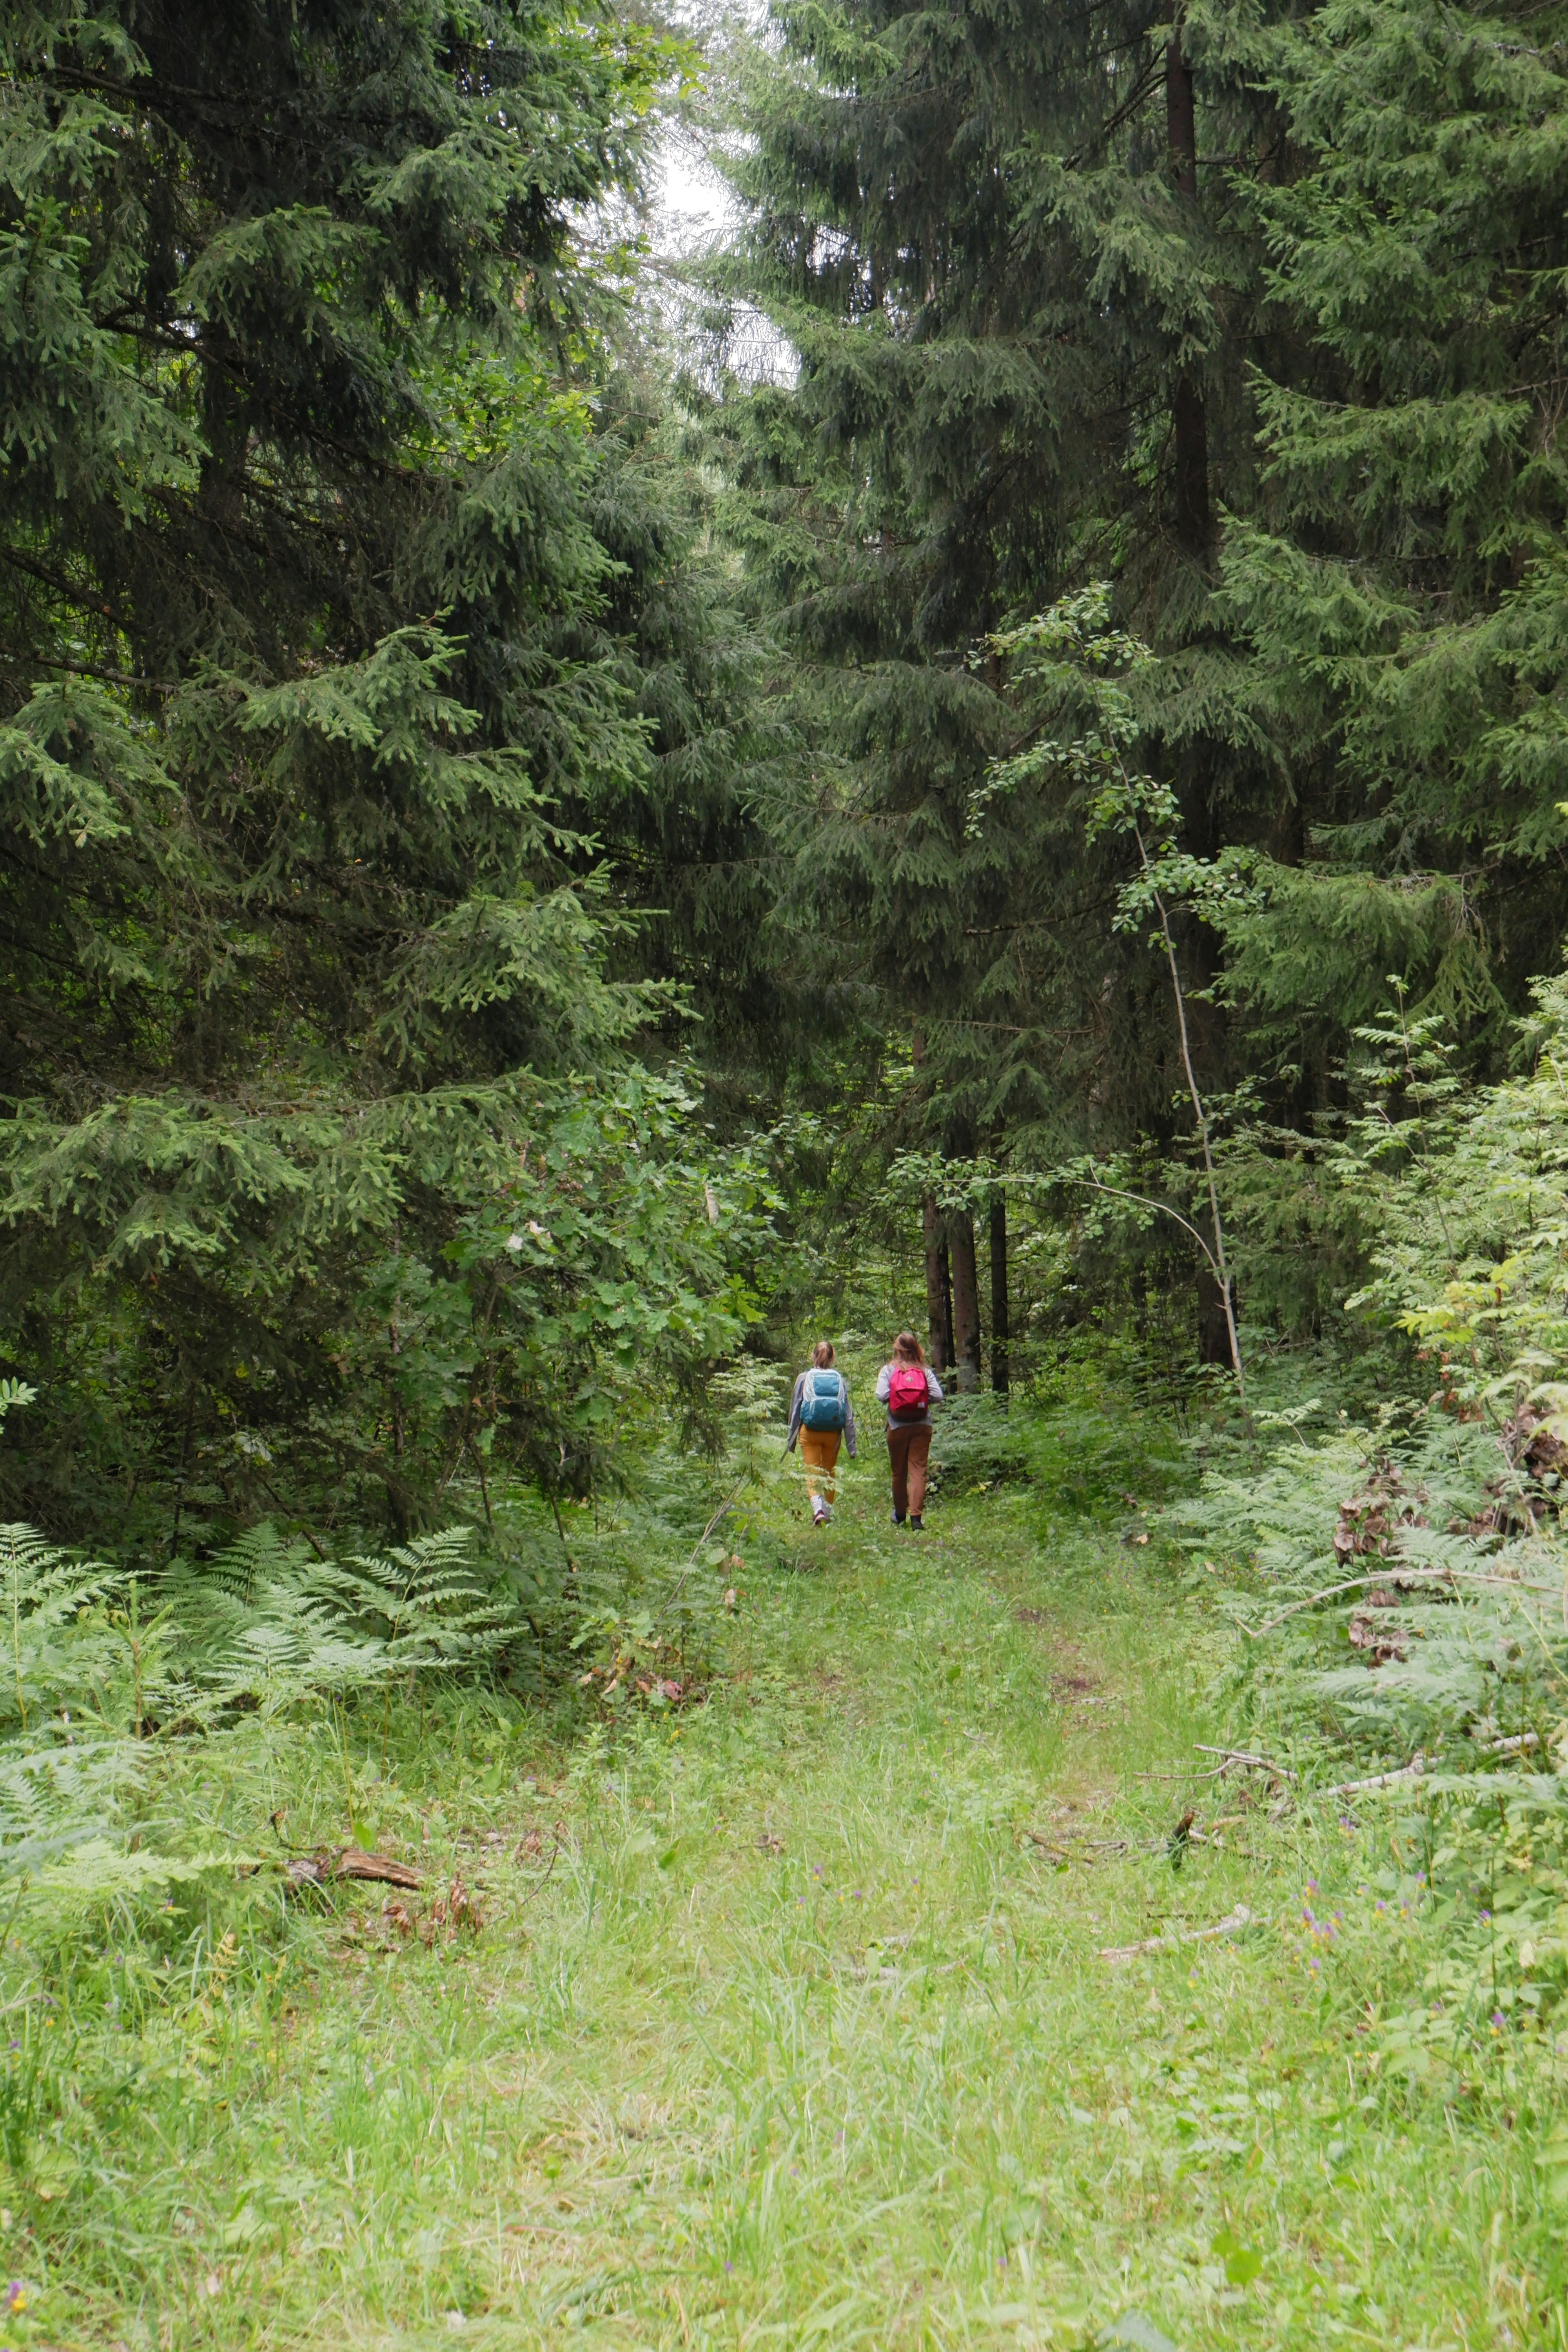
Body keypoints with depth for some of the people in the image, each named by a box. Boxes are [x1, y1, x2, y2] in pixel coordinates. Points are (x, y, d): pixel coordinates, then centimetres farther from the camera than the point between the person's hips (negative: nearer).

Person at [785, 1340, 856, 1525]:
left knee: (812, 1473, 0)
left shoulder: (804, 1378, -3)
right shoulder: (840, 1380, 1)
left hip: (810, 1433, -2)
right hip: (833, 1433, 2)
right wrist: (851, 1446, 4)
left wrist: (790, 1441, 9)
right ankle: (828, 1513, 22)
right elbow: (849, 1415, 0)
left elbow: (795, 1410, 1)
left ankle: (818, 1509, -22)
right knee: (829, 1473, 18)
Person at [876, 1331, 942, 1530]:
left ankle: (900, 1514, 27)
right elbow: (938, 1396, -6)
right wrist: (922, 1398, 12)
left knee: (899, 1472, 13)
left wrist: (891, 1398, 9)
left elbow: (881, 1396, -12)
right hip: (922, 1426, 0)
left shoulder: (888, 1370, 0)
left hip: (898, 1427, 0)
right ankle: (916, 1515, -15)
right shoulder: (925, 1371, 3)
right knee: (918, 1471, -3)